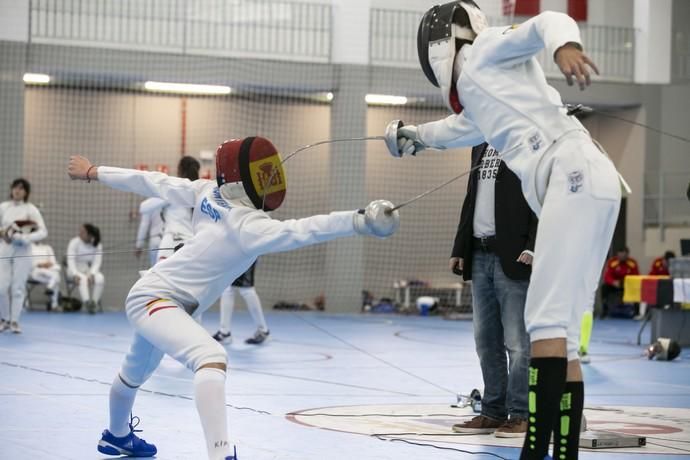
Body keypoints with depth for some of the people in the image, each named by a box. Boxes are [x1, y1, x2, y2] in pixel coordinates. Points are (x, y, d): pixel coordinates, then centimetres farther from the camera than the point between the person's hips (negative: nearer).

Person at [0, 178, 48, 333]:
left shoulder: (31, 209, -5)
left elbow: (43, 232, -10)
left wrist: (25, 238, -22)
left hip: (22, 251, -2)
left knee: (18, 287, 0)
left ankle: (14, 321, 11)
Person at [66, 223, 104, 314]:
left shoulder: (97, 245, -5)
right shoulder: (74, 242, -10)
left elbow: (97, 262, -11)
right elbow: (71, 260, -16)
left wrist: (91, 274, -29)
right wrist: (75, 275, -31)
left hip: (91, 270, 2)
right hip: (76, 270, -2)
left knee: (100, 279, -31)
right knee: (83, 279, -37)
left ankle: (94, 302, -24)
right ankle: (87, 302, -47)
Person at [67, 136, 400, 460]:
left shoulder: (209, 192, -6)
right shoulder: (247, 224, -29)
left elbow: (154, 183, 2)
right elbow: (298, 231, -46)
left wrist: (94, 172, 13)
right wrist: (359, 220, -59)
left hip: (153, 296, 10)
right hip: (153, 300, -10)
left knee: (138, 370, 35)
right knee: (212, 359, -35)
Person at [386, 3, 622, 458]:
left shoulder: (485, 48, 11)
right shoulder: (477, 95, 33)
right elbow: (461, 129, 55)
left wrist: (564, 43, -32)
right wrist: (415, 134, 72)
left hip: (575, 176, -9)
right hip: (573, 185, 9)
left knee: (547, 323, -15)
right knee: (560, 334, 7)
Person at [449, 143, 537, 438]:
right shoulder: (480, 147, 18)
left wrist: (533, 247, -19)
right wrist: (460, 248, 15)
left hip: (512, 258, -7)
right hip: (480, 256, 7)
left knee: (517, 341, -5)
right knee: (486, 341, 8)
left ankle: (520, 415, 0)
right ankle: (493, 412, 14)